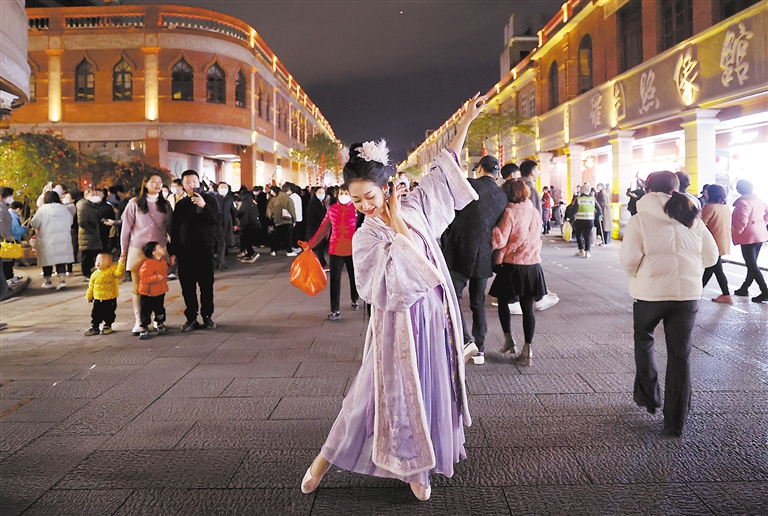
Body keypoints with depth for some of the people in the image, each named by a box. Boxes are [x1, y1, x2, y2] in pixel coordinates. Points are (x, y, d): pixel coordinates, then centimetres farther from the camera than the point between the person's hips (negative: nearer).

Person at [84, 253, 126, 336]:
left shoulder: (112, 269, -7)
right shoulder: (95, 274, 6)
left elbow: (119, 272, -27)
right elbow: (91, 287, 12)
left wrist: (121, 263, -33)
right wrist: (89, 296, 13)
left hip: (110, 299, -4)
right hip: (97, 299, 4)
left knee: (108, 314, 6)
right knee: (95, 314, 8)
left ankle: (107, 326, 23)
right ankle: (94, 327, 21)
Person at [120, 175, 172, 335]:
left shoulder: (165, 205, 8)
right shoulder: (134, 203, 2)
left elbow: (171, 227, 10)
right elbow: (126, 228, 4)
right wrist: (123, 250, 4)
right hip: (137, 251, -1)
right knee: (137, 287, 1)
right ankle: (138, 321, 8)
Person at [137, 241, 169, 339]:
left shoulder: (163, 261, 5)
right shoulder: (147, 264, -22)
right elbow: (144, 279, -27)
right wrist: (156, 278, -36)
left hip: (160, 292, 7)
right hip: (147, 294, -7)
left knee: (159, 310, 17)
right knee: (146, 312, 2)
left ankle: (160, 325, 31)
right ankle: (144, 328, 12)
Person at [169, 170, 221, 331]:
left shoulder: (209, 199, 2)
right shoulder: (180, 204, 11)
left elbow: (216, 219, -11)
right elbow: (174, 229, 13)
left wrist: (203, 206, -24)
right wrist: (173, 251, 8)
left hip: (205, 250, -2)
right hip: (185, 251, 3)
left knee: (206, 284, 4)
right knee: (187, 286, 3)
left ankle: (207, 316, 16)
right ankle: (191, 318, 12)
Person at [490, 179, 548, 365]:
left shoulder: (510, 212, -12)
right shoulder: (534, 212, 7)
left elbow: (499, 241, -16)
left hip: (512, 266, -5)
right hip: (533, 264, 5)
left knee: (503, 301, 18)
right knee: (528, 308, 7)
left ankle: (509, 338, 15)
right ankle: (528, 349, 7)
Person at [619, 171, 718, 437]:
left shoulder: (641, 219, -8)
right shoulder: (694, 220, 6)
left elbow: (629, 257, -14)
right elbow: (711, 257, 10)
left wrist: (635, 275, 6)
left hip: (650, 293, -3)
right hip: (688, 293, 3)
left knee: (643, 340, 26)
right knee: (680, 355, 10)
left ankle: (648, 396, 29)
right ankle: (675, 422, 16)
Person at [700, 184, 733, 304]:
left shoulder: (710, 207, -15)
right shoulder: (726, 208, 11)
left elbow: (701, 224, -17)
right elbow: (727, 224, 17)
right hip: (724, 241, 8)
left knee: (717, 269, -2)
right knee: (710, 266, 16)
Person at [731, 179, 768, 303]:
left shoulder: (742, 202, -17)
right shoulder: (758, 200, 9)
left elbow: (742, 222, -24)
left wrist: (735, 232, -10)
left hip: (748, 237, -9)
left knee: (752, 266, -5)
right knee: (752, 264, 16)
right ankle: (744, 288, 28)